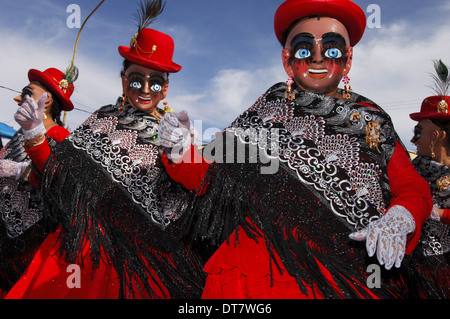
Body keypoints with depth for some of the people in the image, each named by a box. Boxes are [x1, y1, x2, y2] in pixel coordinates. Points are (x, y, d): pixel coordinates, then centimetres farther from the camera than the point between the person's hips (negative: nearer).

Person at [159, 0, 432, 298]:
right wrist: (181, 152, -11)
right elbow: (216, 176, 6)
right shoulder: (264, 115, 7)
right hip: (266, 262, 0)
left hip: (355, 272, 1)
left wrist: (399, 219, -11)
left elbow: (414, 188, 10)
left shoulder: (372, 119, 10)